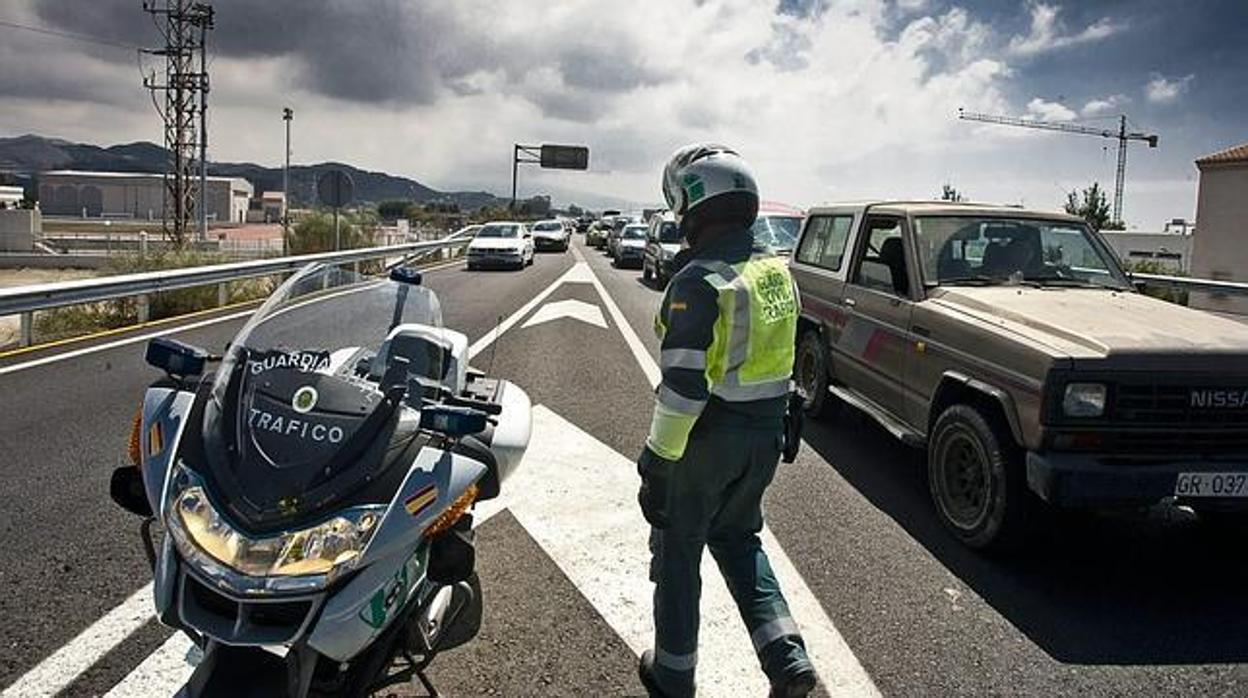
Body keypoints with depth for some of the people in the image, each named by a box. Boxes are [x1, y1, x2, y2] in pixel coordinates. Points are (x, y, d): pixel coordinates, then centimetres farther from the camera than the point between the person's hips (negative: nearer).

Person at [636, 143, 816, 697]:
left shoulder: (697, 283, -21)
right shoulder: (777, 272, 4)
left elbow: (682, 386, -24)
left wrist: (657, 461, -17)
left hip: (708, 439, -7)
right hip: (765, 435, 7)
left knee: (677, 549, 12)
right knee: (736, 537, 24)